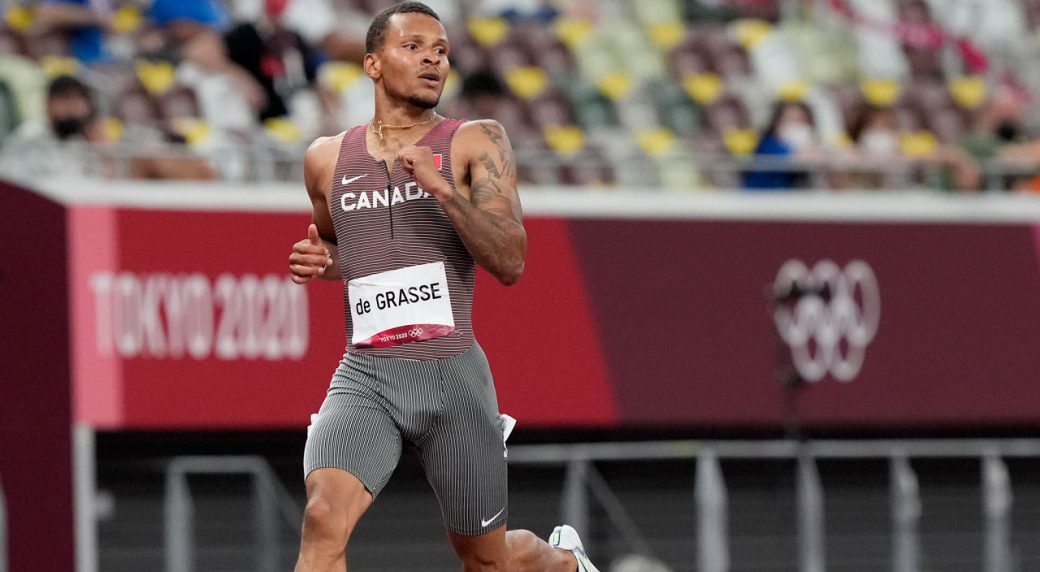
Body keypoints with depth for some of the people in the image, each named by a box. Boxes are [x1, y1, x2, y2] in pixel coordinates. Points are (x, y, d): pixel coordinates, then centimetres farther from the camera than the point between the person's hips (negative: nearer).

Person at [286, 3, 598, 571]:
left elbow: (510, 263, -9)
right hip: (364, 376, 1)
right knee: (324, 517, -26)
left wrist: (442, 186, -20)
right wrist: (321, 263, 7)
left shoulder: (476, 142, 0)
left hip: (452, 373, -1)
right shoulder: (327, 158, 10)